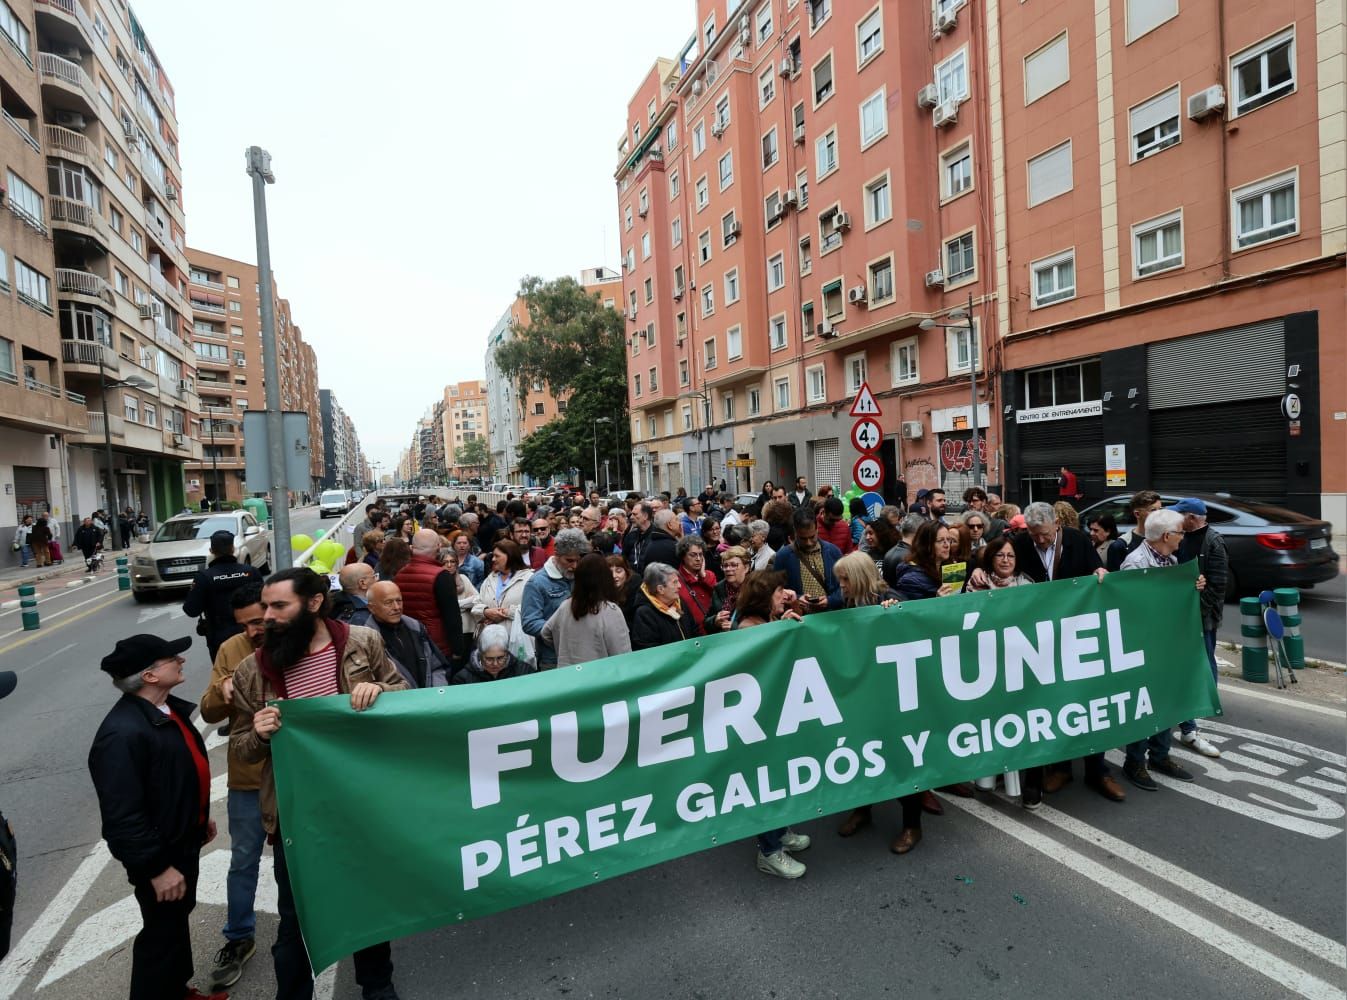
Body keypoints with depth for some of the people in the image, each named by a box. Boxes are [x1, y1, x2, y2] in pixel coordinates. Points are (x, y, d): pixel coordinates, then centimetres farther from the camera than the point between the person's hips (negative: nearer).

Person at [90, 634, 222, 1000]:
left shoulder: (167, 708, 0)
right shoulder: (122, 734, -31)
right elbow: (123, 816, -29)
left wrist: (201, 816, 21)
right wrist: (157, 867, -23)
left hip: (185, 841, 10)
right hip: (159, 853, -10)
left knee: (178, 919, 26)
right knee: (162, 932, 10)